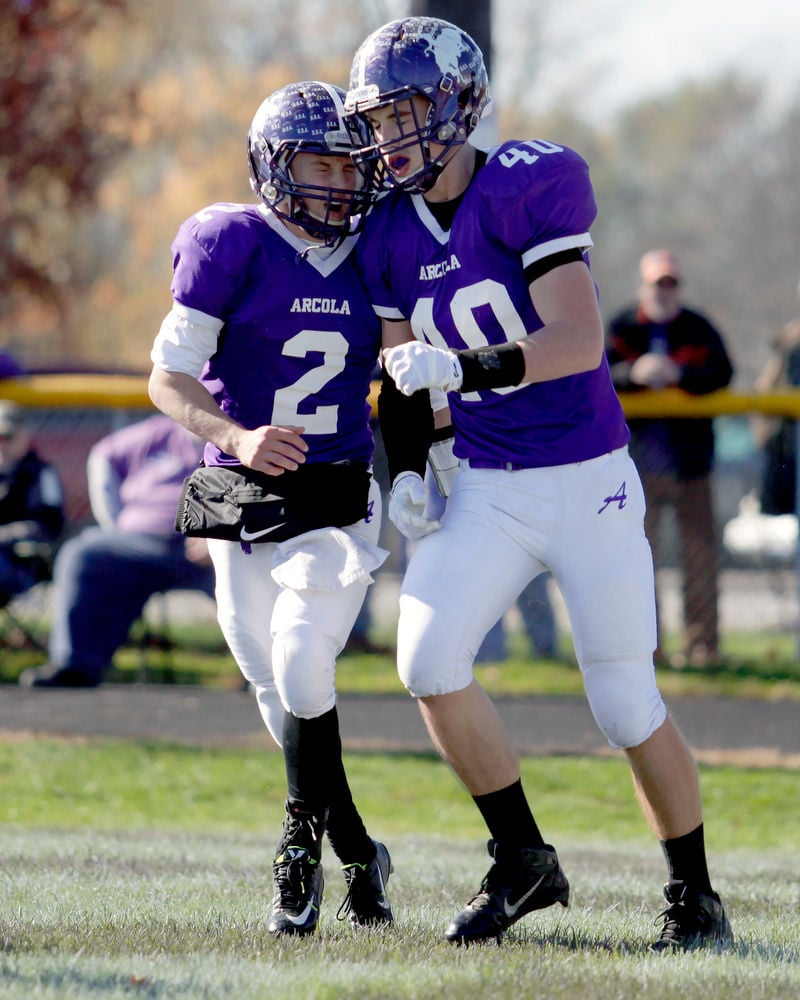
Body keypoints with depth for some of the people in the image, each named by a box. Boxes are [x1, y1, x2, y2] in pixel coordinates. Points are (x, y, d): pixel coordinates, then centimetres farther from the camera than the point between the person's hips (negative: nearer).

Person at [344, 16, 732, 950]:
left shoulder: (526, 189, -15)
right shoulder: (393, 234, 4)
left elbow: (579, 344, -22)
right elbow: (402, 367, 16)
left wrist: (465, 366, -30)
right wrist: (404, 470, 3)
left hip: (589, 484, -5)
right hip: (487, 492, 5)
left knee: (627, 704, -2)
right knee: (428, 658, -13)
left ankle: (694, 895, 16)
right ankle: (522, 863, 4)